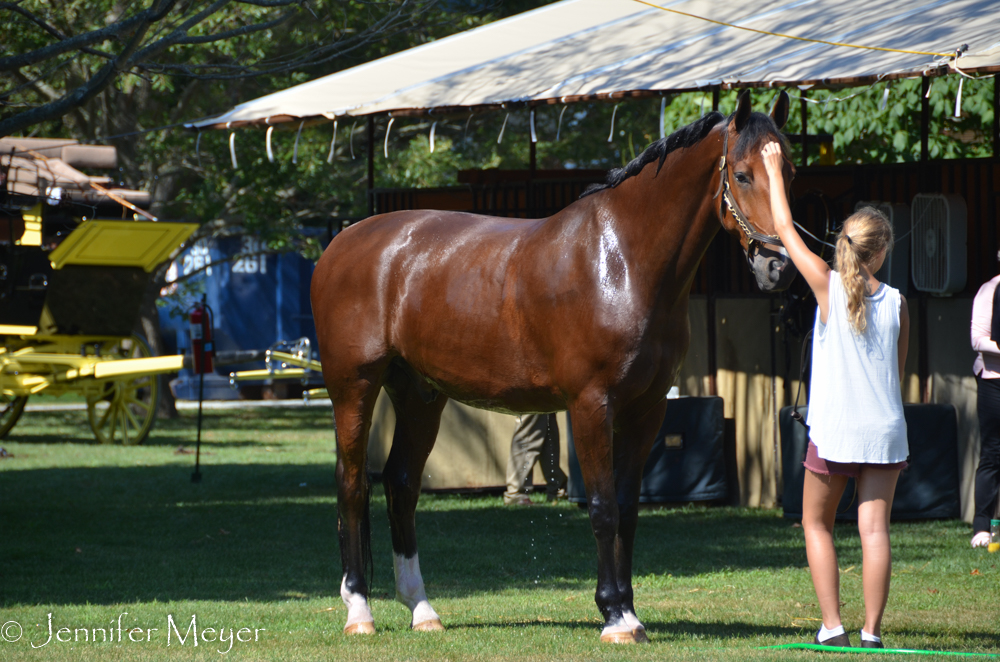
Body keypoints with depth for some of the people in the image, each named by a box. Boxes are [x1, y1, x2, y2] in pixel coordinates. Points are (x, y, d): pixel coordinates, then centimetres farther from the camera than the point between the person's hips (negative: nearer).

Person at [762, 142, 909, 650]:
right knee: (874, 528, 2)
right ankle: (872, 631, -3)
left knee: (816, 525, 13)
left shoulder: (828, 286, -7)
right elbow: (899, 367, 8)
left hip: (834, 431, -2)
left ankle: (832, 626, 4)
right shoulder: (896, 302, -1)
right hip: (885, 429, 2)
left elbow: (785, 230, 2)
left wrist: (774, 170, 11)